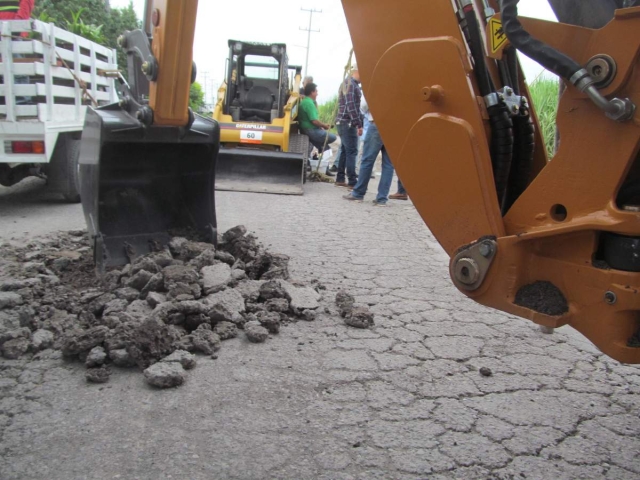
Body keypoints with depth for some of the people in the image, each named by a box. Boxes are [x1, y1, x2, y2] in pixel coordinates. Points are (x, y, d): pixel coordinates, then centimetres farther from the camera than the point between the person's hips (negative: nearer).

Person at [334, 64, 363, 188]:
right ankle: (352, 181, -8)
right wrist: (359, 124, -21)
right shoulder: (350, 84, -13)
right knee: (351, 152, -9)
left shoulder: (353, 84, 18)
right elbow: (350, 106, -20)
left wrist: (359, 122, 16)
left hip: (345, 122, 10)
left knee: (345, 150, 12)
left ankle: (340, 179, 16)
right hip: (347, 122, -10)